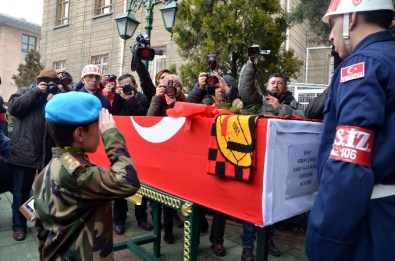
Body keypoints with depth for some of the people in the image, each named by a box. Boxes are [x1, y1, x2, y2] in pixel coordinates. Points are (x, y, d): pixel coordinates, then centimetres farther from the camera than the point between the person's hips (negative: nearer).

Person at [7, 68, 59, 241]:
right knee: (21, 191, 7)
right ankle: (19, 225, 22)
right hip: (24, 151, -2)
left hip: (46, 152, 3)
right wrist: (36, 91, -13)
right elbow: (13, 107, -13)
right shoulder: (25, 92, 7)